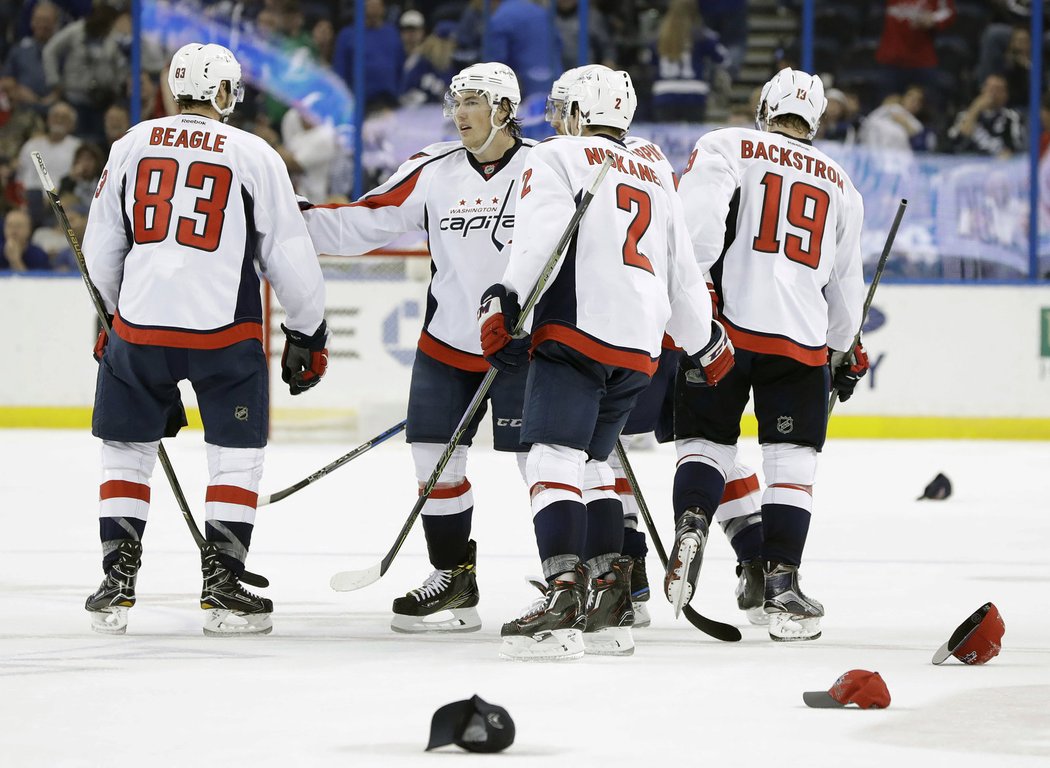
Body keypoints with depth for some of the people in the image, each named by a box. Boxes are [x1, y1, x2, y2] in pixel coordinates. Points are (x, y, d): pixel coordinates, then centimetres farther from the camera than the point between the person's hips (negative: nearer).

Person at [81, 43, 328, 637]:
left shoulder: (133, 145, 6)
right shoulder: (255, 155, -1)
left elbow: (102, 248, 13)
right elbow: (290, 254, 0)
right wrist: (308, 332, 11)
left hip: (140, 321, 2)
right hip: (225, 328, -2)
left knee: (128, 450, 14)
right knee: (236, 455, 9)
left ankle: (117, 587, 9)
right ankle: (223, 587, 3)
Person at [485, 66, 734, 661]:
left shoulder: (561, 157, 5)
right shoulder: (658, 181, 26)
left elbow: (540, 235, -12)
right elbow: (684, 275, 29)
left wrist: (505, 301, -18)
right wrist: (709, 344, 40)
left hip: (578, 329, -7)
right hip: (640, 350, 7)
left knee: (556, 460, -12)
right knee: (592, 463, 17)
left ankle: (563, 598, -27)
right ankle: (610, 609, 12)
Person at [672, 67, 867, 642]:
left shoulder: (725, 148, 6)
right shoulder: (840, 185, 19)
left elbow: (697, 223, -12)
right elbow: (846, 284, 25)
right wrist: (846, 352, 37)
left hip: (721, 324, -1)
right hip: (802, 337, 2)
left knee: (706, 441, 11)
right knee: (792, 463, 5)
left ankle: (690, 527, -17)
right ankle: (781, 588, -3)